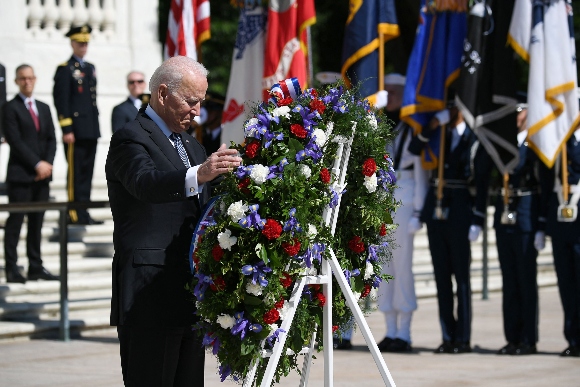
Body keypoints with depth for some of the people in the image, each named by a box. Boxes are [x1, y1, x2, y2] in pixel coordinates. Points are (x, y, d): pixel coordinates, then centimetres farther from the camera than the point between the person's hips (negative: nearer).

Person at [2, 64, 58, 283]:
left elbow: (51, 139, 13)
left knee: (37, 223, 7)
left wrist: (48, 163, -4)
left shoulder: (44, 108, 17)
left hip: (42, 175, 6)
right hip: (20, 175, -6)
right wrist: (37, 164, -15)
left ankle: (36, 267, 10)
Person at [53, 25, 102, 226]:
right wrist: (66, 130, -16)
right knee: (75, 173, -6)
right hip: (75, 131, -7)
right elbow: (60, 100, -10)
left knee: (87, 172, 8)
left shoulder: (90, 68, 18)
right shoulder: (65, 69, -5)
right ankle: (75, 215, -5)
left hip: (91, 131, 7)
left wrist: (96, 126, 16)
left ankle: (84, 213, 12)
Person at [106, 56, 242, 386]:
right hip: (150, 296, -8)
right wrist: (197, 176, -47)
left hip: (190, 296, 9)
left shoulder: (192, 146, 22)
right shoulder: (130, 139, -6)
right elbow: (146, 183, -28)